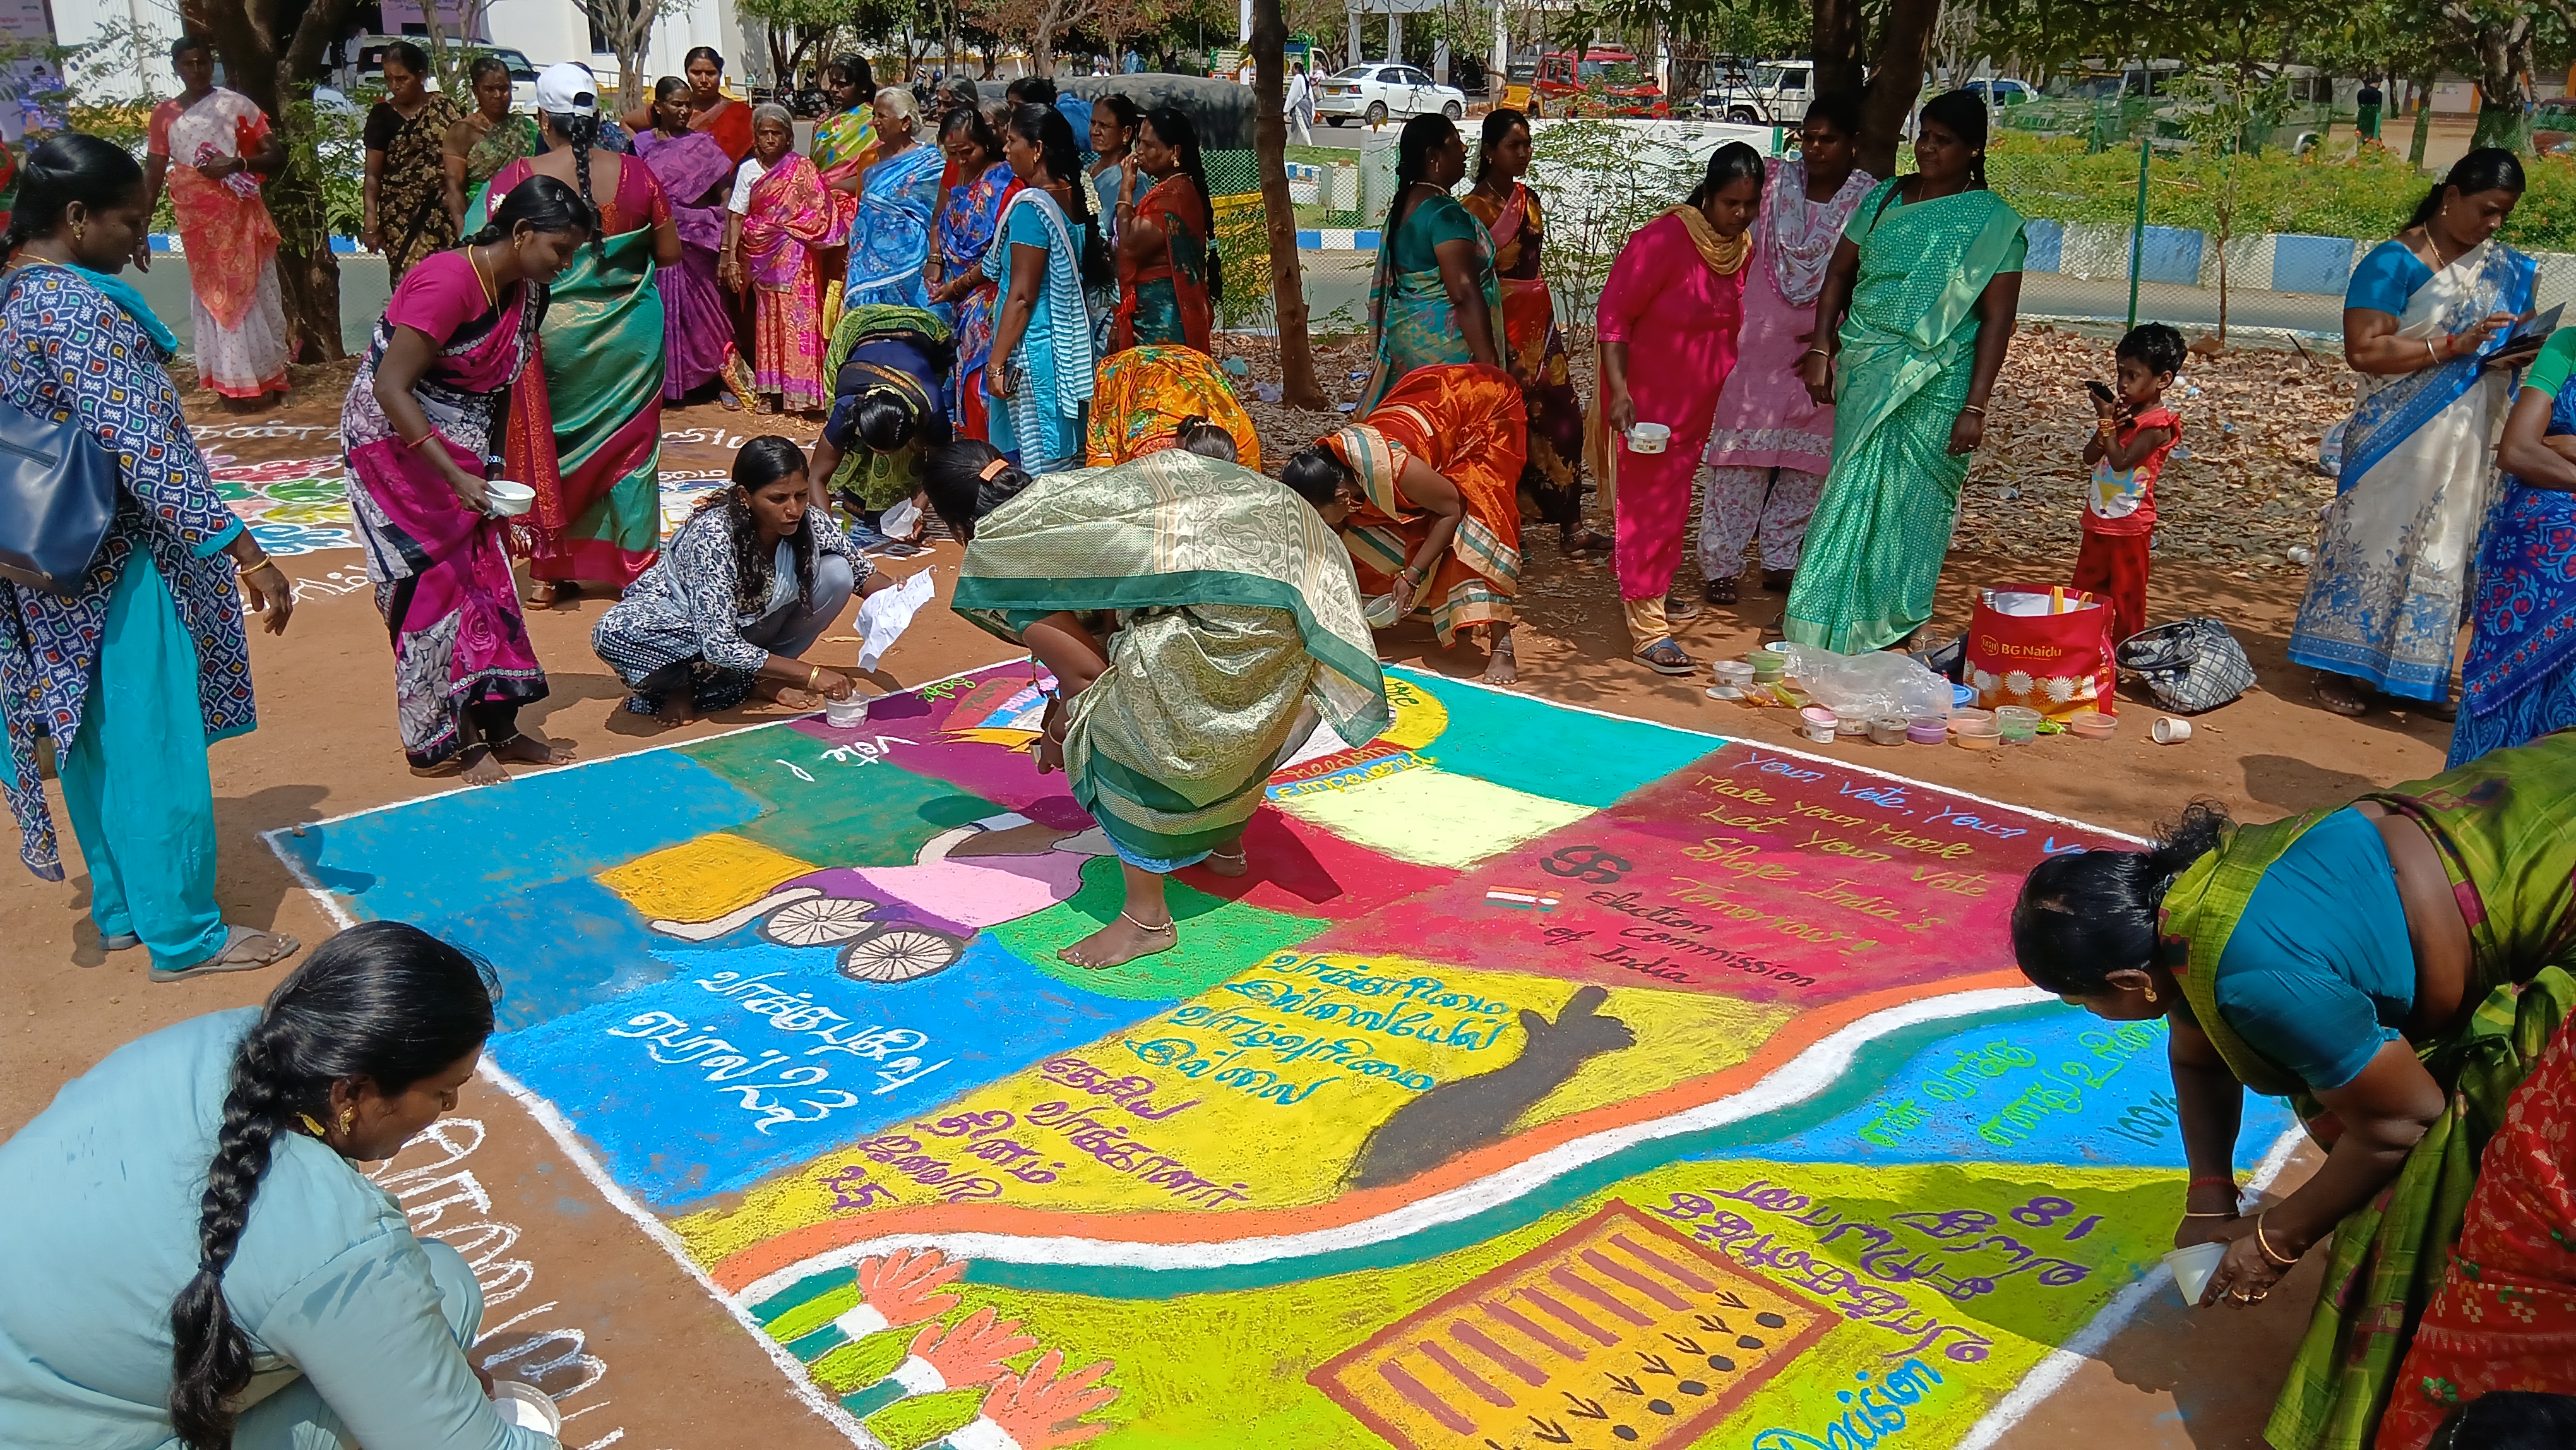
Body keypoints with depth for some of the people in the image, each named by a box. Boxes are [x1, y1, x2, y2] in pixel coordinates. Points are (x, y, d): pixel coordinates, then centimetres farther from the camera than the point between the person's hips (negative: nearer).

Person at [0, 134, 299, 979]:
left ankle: (121, 911, 31)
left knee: (95, 742, 18)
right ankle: (184, 936, 11)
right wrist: (247, 555, -26)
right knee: (154, 747, 1)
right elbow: (147, 451, -26)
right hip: (121, 567, -9)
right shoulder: (82, 310, -20)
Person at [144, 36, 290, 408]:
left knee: (252, 293, 1)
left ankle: (262, 375, 10)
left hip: (242, 217, -2)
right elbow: (153, 175, 6)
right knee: (213, 298, 5)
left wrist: (237, 163, -20)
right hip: (197, 222, 2)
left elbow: (277, 156, -3)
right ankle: (232, 382, 11)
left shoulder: (236, 104, 0)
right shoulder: (164, 115, 6)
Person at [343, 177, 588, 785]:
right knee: (436, 582, -4)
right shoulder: (448, 282, -24)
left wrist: (488, 471, 8)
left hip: (461, 454, 8)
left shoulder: (525, 290, 2)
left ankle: (496, 727, 13)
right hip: (398, 444, -8)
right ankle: (447, 739, 6)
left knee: (484, 575, 6)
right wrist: (454, 477, -32)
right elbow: (390, 388, -27)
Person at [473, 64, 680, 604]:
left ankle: (549, 570, 18)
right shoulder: (634, 174, -6)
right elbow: (670, 253, 1)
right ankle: (633, 567, 17)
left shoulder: (517, 179, -10)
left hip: (552, 331, -1)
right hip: (628, 334, 1)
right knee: (629, 442, 12)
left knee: (545, 444, 13)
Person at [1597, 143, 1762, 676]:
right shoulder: (1664, 240, -19)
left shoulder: (1745, 246, 3)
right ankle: (1646, 628, -4)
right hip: (1647, 400, -8)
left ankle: (1651, 594, 34)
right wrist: (1618, 391, -27)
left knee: (1674, 502, 18)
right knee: (1647, 505, -6)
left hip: (1698, 402, 8)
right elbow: (1613, 315, -19)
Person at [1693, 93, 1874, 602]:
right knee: (1742, 447, -3)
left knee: (1809, 456, 7)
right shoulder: (1774, 181, 0)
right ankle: (1722, 563, 3)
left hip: (1823, 347, 1)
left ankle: (1780, 560, 21)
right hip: (1758, 339, -1)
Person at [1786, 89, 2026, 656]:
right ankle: (1833, 620, 10)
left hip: (1936, 384, -3)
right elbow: (1839, 272, 14)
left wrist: (1975, 406, -12)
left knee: (1910, 503, 2)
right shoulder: (1884, 197, 9)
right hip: (1864, 374, 3)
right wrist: (1821, 348, 2)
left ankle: (1892, 626, 16)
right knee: (1856, 493, 3)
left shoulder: (1994, 223, -2)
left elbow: (1997, 319, -6)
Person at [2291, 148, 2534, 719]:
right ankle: (2341, 667, 9)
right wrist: (2453, 345, -22)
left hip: (2466, 441, 6)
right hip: (2399, 437, -6)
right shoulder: (2395, 262, -10)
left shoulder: (2503, 265, 10)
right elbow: (2363, 351, -18)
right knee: (2375, 541, 0)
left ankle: (2420, 672, 20)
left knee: (2446, 550, 10)